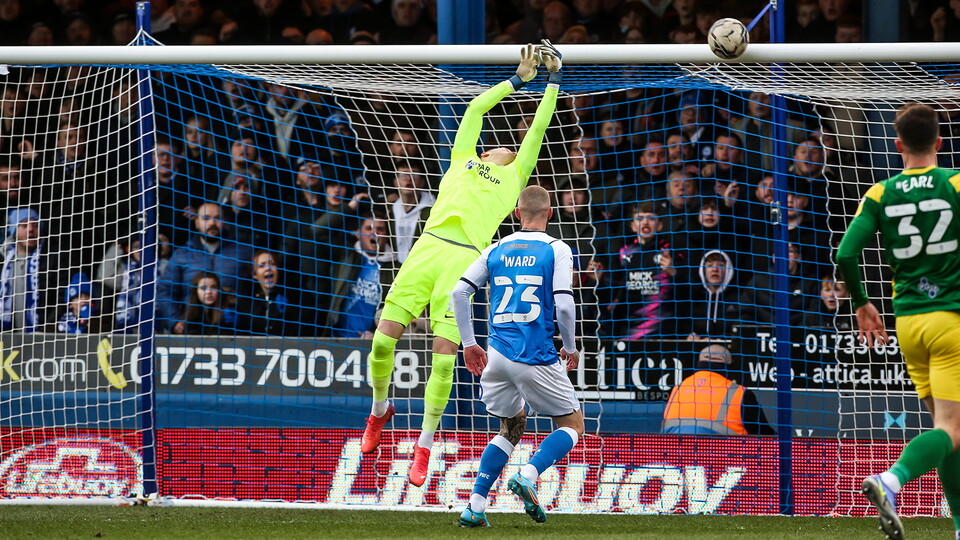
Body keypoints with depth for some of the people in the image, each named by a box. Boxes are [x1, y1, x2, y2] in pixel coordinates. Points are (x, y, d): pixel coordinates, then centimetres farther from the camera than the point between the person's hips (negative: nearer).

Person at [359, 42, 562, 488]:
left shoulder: (514, 178, 25)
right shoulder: (462, 159, 28)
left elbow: (537, 129, 28)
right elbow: (475, 109, 34)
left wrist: (553, 82, 34)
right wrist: (519, 78, 39)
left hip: (464, 260, -1)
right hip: (429, 247, 1)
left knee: (444, 354, -10)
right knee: (384, 338, -7)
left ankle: (425, 443, 1)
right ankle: (380, 409, 20)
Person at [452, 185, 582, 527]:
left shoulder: (497, 250, 11)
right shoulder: (556, 250, -2)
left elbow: (459, 292, 6)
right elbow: (563, 304, -11)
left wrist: (469, 343, 14)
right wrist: (570, 348, 5)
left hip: (498, 355, 5)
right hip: (536, 357, -5)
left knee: (512, 428, 21)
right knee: (573, 425, 9)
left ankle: (475, 507, 7)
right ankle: (528, 476, -17)